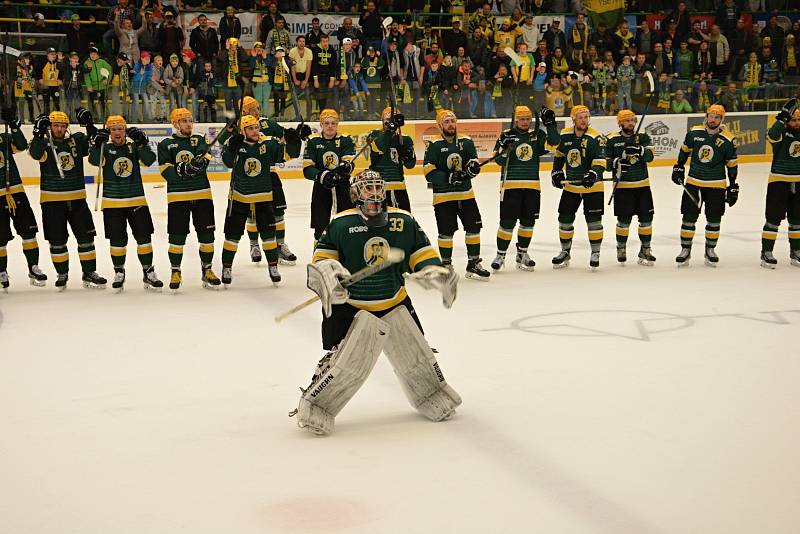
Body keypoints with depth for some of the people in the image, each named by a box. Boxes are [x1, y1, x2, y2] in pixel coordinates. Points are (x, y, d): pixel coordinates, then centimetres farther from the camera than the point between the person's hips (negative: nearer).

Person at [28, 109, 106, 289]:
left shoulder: (77, 140, 4)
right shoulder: (44, 143, -4)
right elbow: (36, 154, -23)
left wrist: (90, 126, -12)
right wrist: (39, 133, -34)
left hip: (77, 198, 2)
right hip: (52, 200, -2)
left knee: (86, 235, 4)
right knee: (57, 240, 6)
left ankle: (89, 273, 14)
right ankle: (62, 274, 20)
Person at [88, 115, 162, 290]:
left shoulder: (133, 147, 4)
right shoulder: (105, 148, 0)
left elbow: (149, 160, -10)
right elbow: (95, 160, -18)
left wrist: (142, 143, -23)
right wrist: (97, 144, -34)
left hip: (137, 200, 1)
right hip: (112, 202, -1)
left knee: (144, 237, 0)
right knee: (117, 240, 5)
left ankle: (148, 272, 11)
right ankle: (119, 273, 21)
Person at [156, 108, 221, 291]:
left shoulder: (199, 140, 10)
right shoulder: (166, 144, 3)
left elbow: (205, 157, -9)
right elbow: (166, 171, -7)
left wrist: (201, 160, -33)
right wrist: (182, 169, -25)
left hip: (202, 193, 2)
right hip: (177, 196, -2)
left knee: (206, 234, 6)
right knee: (177, 236, 1)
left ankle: (207, 270, 18)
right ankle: (175, 272, 13)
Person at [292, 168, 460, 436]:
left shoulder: (404, 221, 0)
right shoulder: (341, 224, -8)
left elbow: (420, 252, 8)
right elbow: (322, 256, 1)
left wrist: (436, 273, -8)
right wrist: (328, 272, -18)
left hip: (395, 303, 4)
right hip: (352, 306, -4)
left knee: (415, 352, 12)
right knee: (346, 361, -13)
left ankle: (435, 398, 35)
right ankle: (313, 407, 2)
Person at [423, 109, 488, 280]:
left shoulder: (466, 142, 5)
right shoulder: (434, 145, -7)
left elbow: (473, 161, 8)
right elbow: (429, 173, -11)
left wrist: (472, 167, -16)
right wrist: (448, 178, -23)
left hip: (466, 193, 4)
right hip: (443, 195, -4)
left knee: (473, 227, 5)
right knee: (446, 231, 2)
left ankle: (473, 264, 16)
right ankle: (446, 265, 17)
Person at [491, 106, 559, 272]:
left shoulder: (536, 135, 8)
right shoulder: (507, 135, -1)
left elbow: (554, 142, -3)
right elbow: (499, 160, -4)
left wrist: (550, 123, -11)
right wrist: (504, 147, -23)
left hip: (532, 186, 4)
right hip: (510, 184, -4)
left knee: (528, 221, 10)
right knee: (507, 221, -4)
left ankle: (522, 254, 23)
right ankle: (500, 255, 6)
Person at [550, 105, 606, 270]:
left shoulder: (596, 138, -15)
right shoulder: (565, 135, -1)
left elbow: (600, 161, -20)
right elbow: (559, 154, 16)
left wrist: (593, 174, -36)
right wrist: (557, 172, 10)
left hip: (592, 186, -4)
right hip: (570, 185, 4)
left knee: (593, 219, -2)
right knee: (565, 219, 8)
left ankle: (595, 253, 13)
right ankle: (565, 252, 23)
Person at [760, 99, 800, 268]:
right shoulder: (781, 132, -9)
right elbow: (772, 135, -34)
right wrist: (783, 116, -41)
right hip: (778, 180, -5)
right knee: (774, 218, -3)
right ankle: (766, 253, 2)